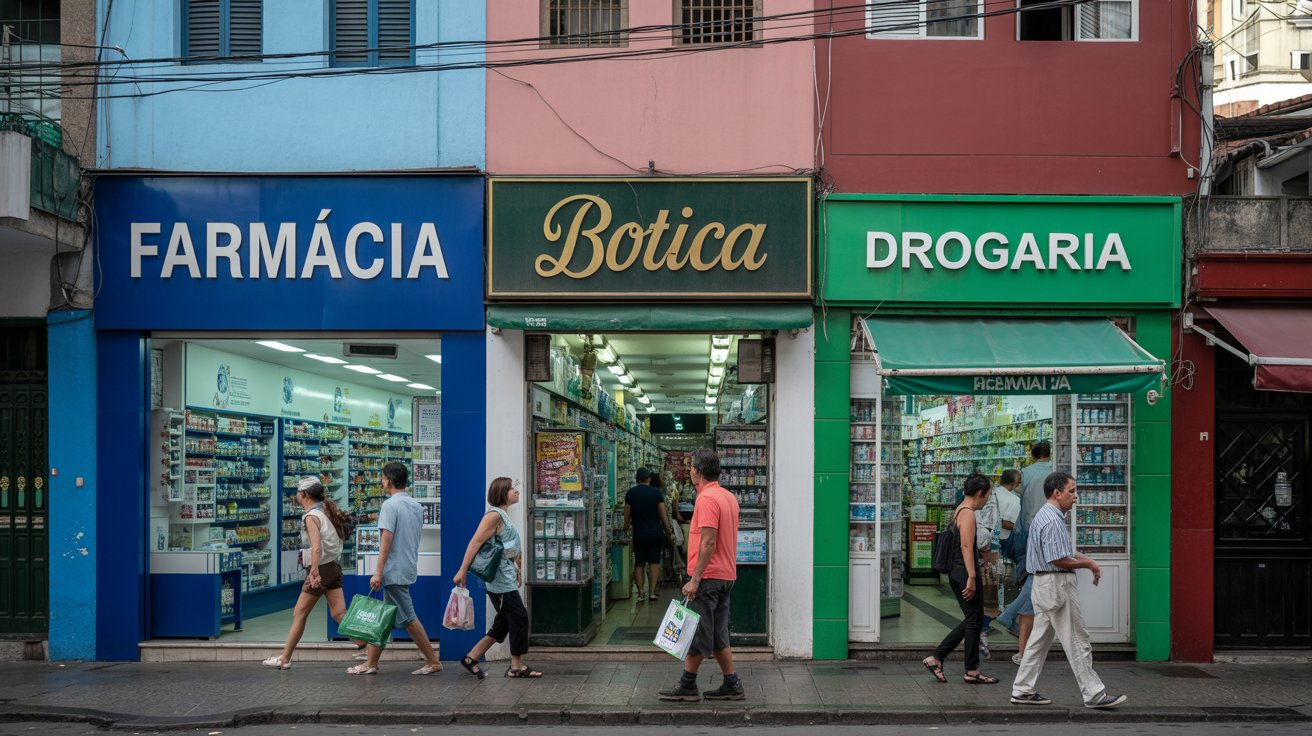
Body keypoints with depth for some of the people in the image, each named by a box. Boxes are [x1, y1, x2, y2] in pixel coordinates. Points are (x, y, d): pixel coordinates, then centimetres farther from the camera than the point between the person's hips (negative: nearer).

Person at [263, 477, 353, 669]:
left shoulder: (311, 517, -14)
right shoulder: (325, 511, 11)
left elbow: (317, 547, -28)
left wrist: (314, 572, -37)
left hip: (321, 569, -8)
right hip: (334, 567, 8)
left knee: (299, 614, 3)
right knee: (339, 614, 2)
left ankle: (284, 659, 11)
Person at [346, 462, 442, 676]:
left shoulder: (390, 505, -14)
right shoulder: (416, 506, 11)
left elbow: (386, 540, -19)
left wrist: (378, 572, -20)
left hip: (395, 570, -8)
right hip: (409, 568, 8)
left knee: (408, 618, -2)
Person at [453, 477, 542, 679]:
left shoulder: (504, 516, 16)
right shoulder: (494, 515, -14)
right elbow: (475, 543, -19)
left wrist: (518, 571, 21)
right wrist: (462, 571, -22)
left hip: (507, 580, 10)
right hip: (501, 581, -10)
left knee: (503, 624, 11)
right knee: (519, 618, -4)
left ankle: (472, 658, 16)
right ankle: (517, 666, 4)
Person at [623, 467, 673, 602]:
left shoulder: (630, 493, -1)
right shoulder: (656, 492, -5)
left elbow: (627, 515, 0)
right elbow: (663, 515, -3)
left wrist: (626, 529, 14)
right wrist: (668, 532, 6)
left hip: (638, 533, 1)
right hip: (656, 533, -1)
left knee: (639, 563, 8)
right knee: (654, 562, 4)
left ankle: (640, 592, 2)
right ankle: (652, 592, -1)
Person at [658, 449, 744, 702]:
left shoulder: (707, 499, -16)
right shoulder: (729, 497, 14)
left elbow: (709, 542, -22)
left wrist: (695, 579, -21)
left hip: (708, 577, -9)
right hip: (726, 575, 9)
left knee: (696, 633, -1)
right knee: (718, 636, 13)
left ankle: (687, 686, 6)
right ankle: (732, 685, 14)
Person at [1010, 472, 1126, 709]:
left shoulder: (1051, 516, 16)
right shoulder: (1052, 521, -19)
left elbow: (1066, 550, 23)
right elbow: (1058, 560, -23)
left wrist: (1088, 561, 7)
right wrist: (1088, 564, -10)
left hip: (1045, 584, 11)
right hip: (1056, 585, -11)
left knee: (1039, 639, 12)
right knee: (1077, 641, -4)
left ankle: (1023, 690, 15)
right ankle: (1094, 694, 1)